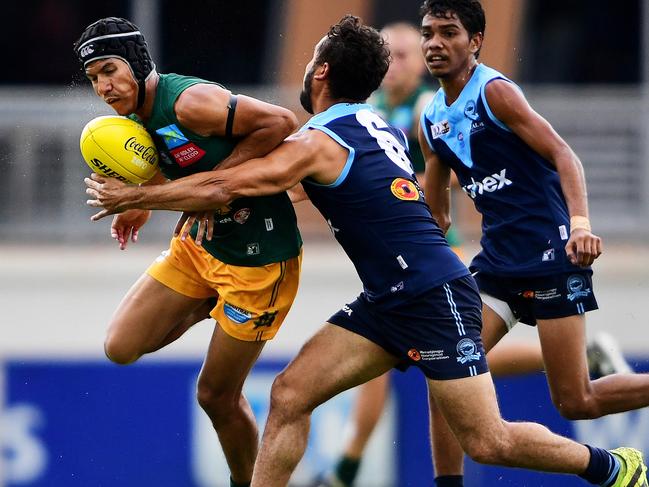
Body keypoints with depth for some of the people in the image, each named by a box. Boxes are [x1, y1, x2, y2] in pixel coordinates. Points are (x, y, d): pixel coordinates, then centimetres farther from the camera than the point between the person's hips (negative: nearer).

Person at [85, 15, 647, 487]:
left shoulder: (317, 144, -15)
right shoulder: (378, 127, 12)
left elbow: (218, 189, -15)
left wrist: (130, 197, -3)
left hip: (436, 298, -9)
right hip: (389, 303, 9)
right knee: (290, 394, -2)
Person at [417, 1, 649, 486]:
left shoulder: (494, 91, -11)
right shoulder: (432, 121, 11)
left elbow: (563, 155, -18)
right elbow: (435, 215, 24)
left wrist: (579, 222, -32)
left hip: (551, 252, -7)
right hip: (497, 260, 7)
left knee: (575, 402, -6)